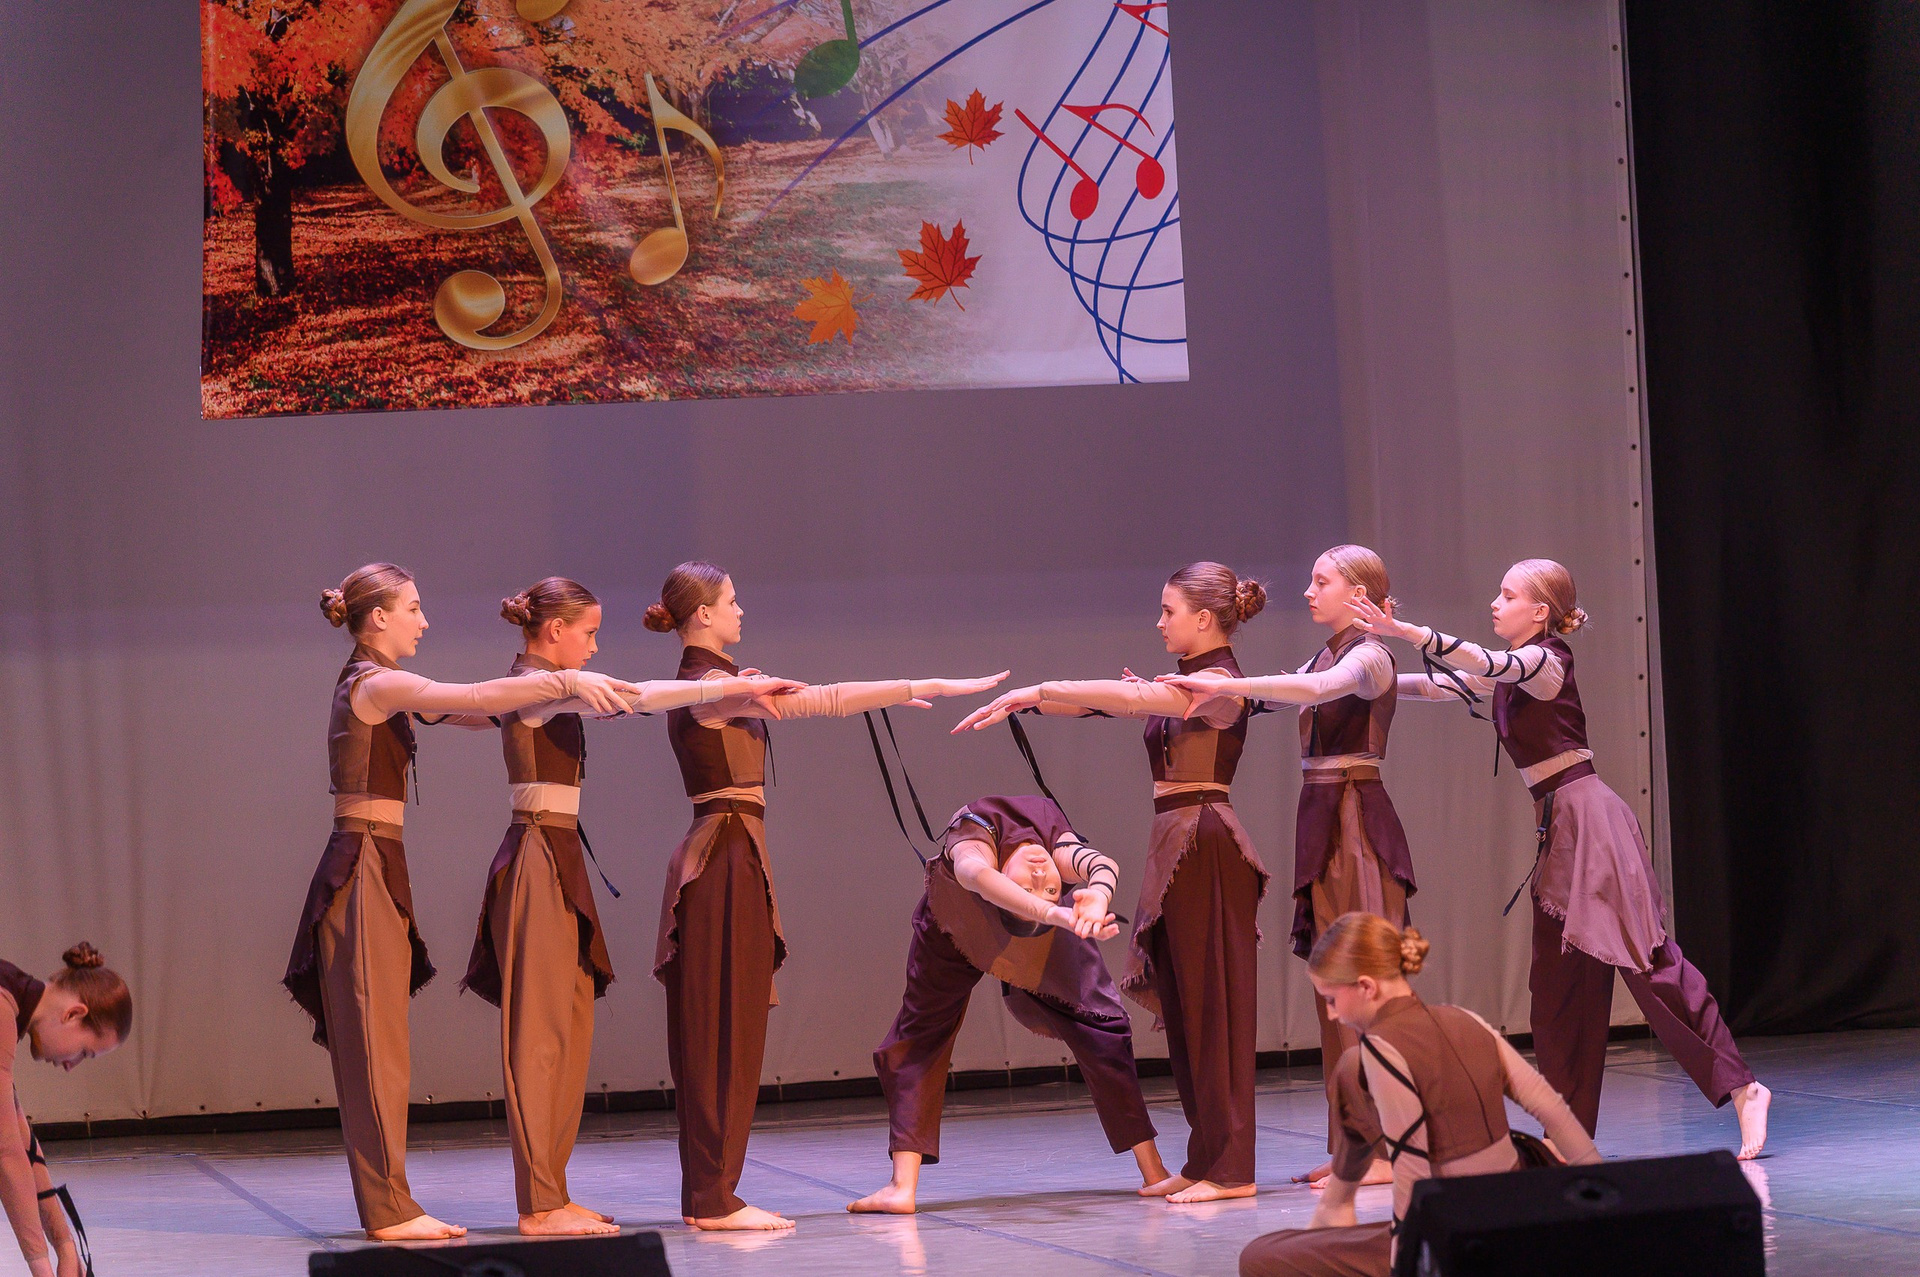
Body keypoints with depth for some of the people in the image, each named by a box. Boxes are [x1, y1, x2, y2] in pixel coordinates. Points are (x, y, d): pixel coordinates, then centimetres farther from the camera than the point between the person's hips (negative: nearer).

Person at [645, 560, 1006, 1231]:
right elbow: (819, 701, -20)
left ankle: (707, 1192, 14)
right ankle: (712, 1200, -6)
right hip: (727, 855, -10)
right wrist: (928, 686, -18)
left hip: (719, 856, 10)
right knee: (724, 1030, -7)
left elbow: (797, 702, 26)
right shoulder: (709, 685, -13)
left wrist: (895, 693, 27)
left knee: (719, 1031, 11)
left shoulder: (709, 682, 16)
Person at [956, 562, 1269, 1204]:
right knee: (1184, 1006, 10)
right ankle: (1206, 1160, 14)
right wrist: (1024, 702, 5)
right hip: (1178, 847, 10)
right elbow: (1100, 703, 16)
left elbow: (1124, 697, -23)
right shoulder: (1184, 686, 18)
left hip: (1205, 848, -10)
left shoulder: (1219, 682, -12)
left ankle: (1229, 1168, -5)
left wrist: (1034, 690, -20)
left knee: (1211, 1002, -7)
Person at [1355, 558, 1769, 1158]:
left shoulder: (1546, 660, -10)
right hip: (1560, 827, 10)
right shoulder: (1510, 672, 16)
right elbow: (1447, 684, 23)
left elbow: (1489, 664, -27)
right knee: (1558, 982, 8)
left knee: (1647, 960, -13)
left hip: (1587, 816, -10)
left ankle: (1741, 1088, -12)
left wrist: (1407, 631, -32)